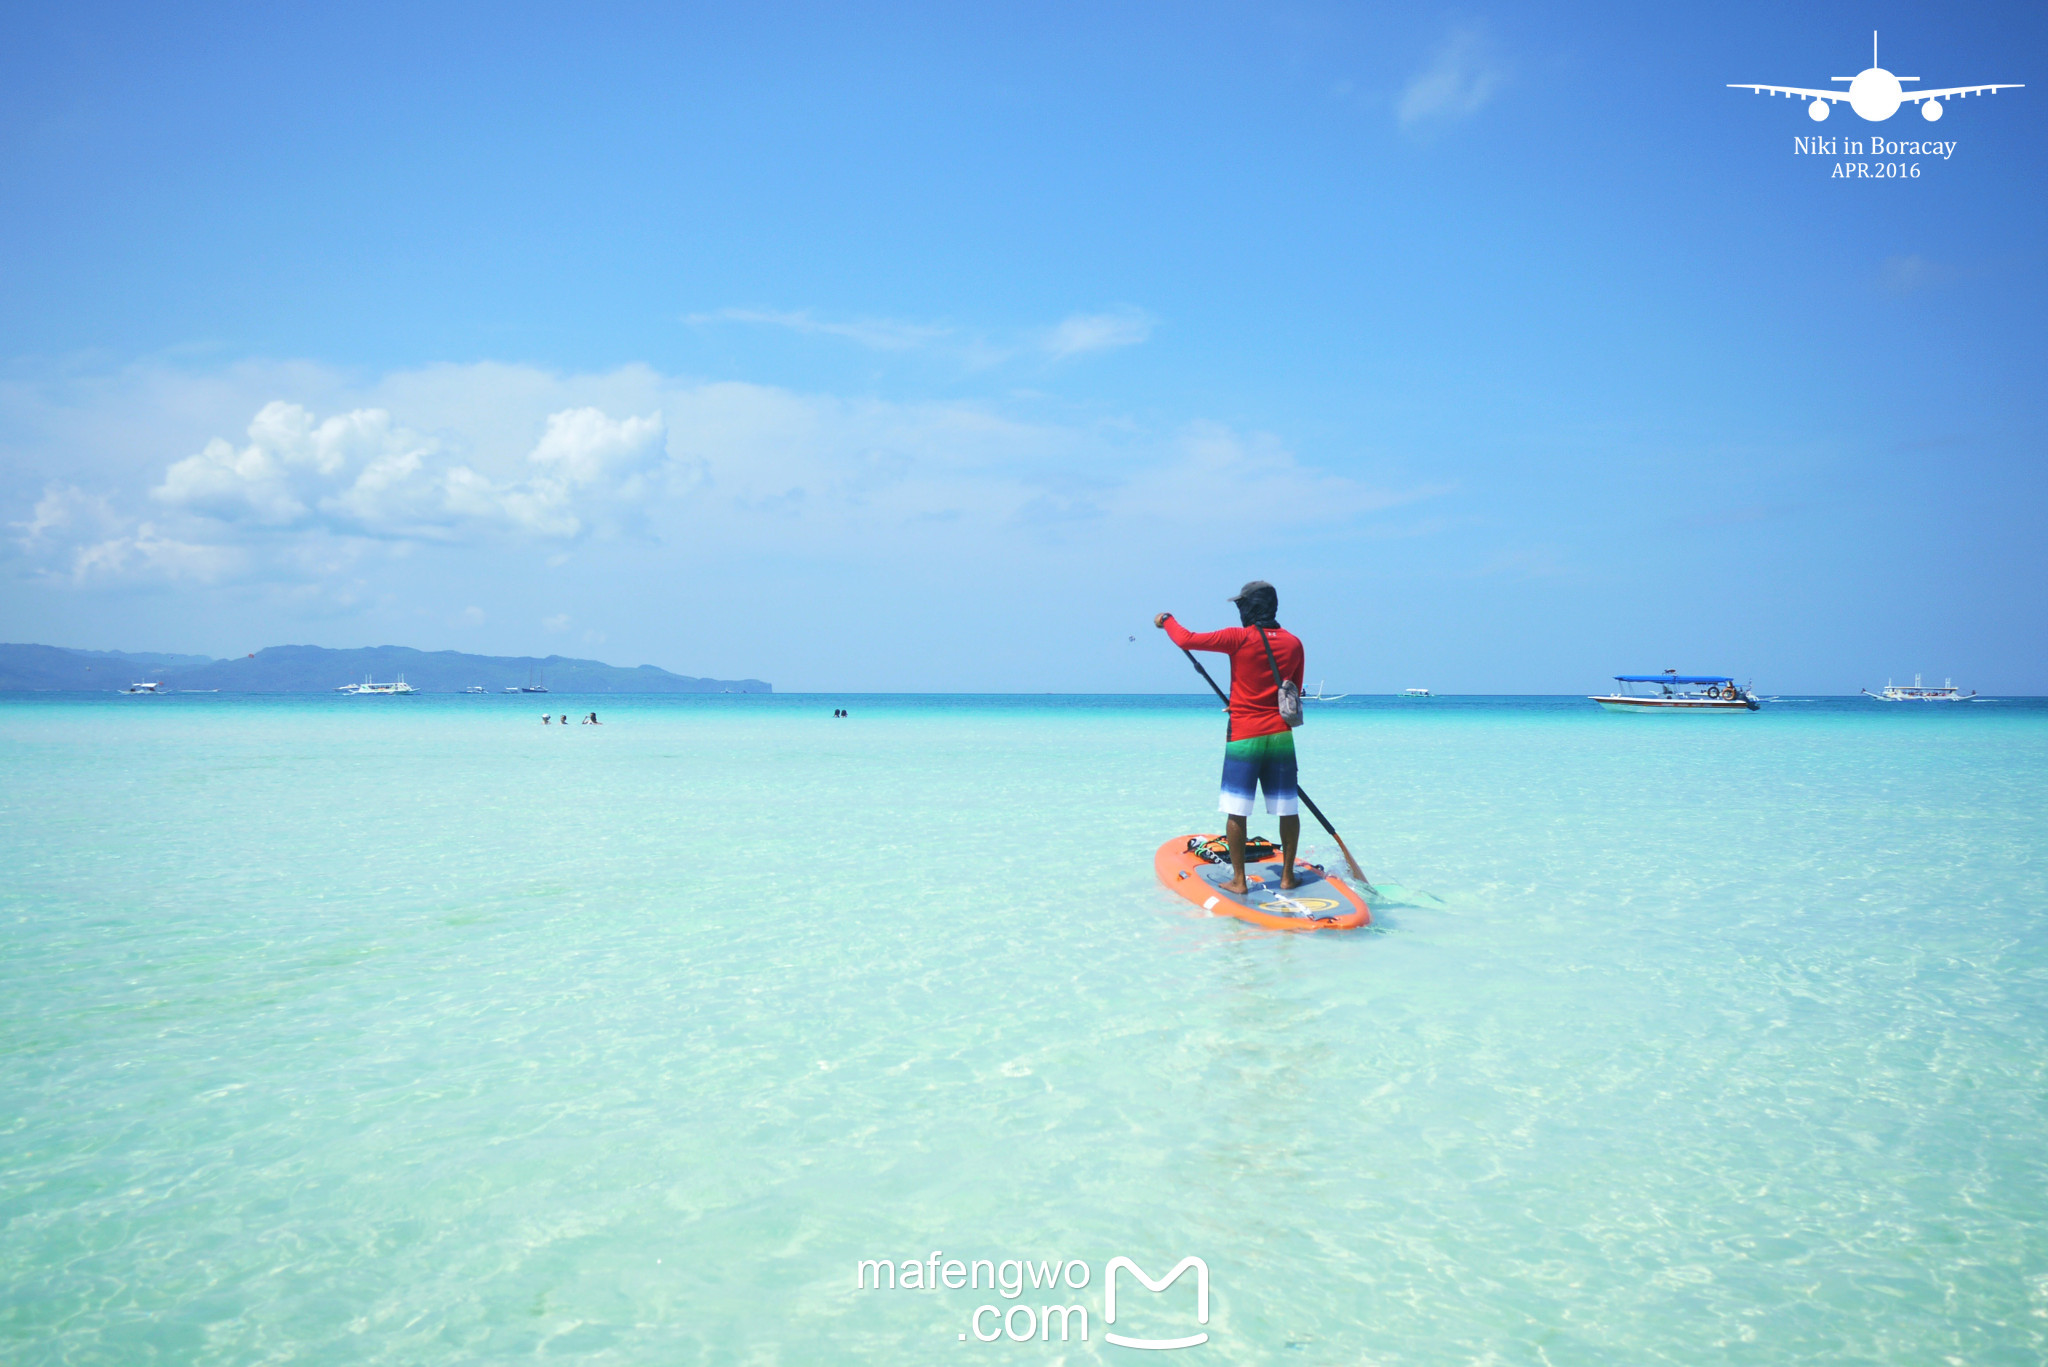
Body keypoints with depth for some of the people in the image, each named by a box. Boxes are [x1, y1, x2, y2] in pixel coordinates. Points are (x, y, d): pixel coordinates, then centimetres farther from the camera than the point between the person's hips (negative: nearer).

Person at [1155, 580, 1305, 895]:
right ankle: (1287, 875, 15)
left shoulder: (1238, 638, -8)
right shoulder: (1294, 643, 4)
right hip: (1281, 736, 4)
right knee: (1288, 810, 9)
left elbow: (1187, 640, -7)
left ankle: (1238, 879, 4)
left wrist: (1166, 621, 12)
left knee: (1237, 812, 2)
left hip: (1244, 737, -4)